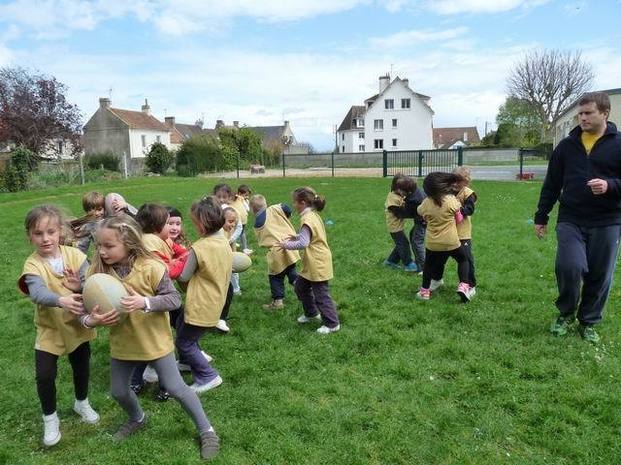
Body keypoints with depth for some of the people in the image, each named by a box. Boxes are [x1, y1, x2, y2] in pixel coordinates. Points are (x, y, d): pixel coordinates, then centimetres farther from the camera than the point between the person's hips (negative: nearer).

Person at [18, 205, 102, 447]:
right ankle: (50, 417, 25)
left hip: (78, 324, 2)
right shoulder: (32, 265, -17)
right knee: (44, 375, -2)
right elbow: (38, 293, -36)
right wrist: (61, 301, -55)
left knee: (81, 367, 17)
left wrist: (80, 287, -42)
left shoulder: (74, 255, -13)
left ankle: (82, 403, 45)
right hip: (49, 328, -1)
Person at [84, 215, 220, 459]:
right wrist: (89, 320, -29)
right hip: (122, 342, 5)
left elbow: (175, 299, -20)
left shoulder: (151, 267, -24)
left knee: (175, 387, 2)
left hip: (154, 340, -5)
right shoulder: (98, 270, -12)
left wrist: (145, 302, -36)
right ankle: (137, 419, 52)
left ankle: (207, 431, 20)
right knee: (118, 391, 19)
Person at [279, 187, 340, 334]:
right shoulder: (313, 215, 8)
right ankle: (311, 313, 37)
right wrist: (297, 237, 10)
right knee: (300, 286, 22)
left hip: (318, 264, -10)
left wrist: (287, 245, -14)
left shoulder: (307, 220, -22)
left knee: (321, 294, 1)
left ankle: (332, 324, 14)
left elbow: (303, 244, -27)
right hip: (313, 263, 10)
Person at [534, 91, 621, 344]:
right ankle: (566, 314, 11)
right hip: (571, 219, 1)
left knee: (600, 276, 5)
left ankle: (588, 322, 25)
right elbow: (551, 184, 12)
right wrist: (541, 217, 12)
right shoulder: (567, 146, 7)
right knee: (568, 266, -15)